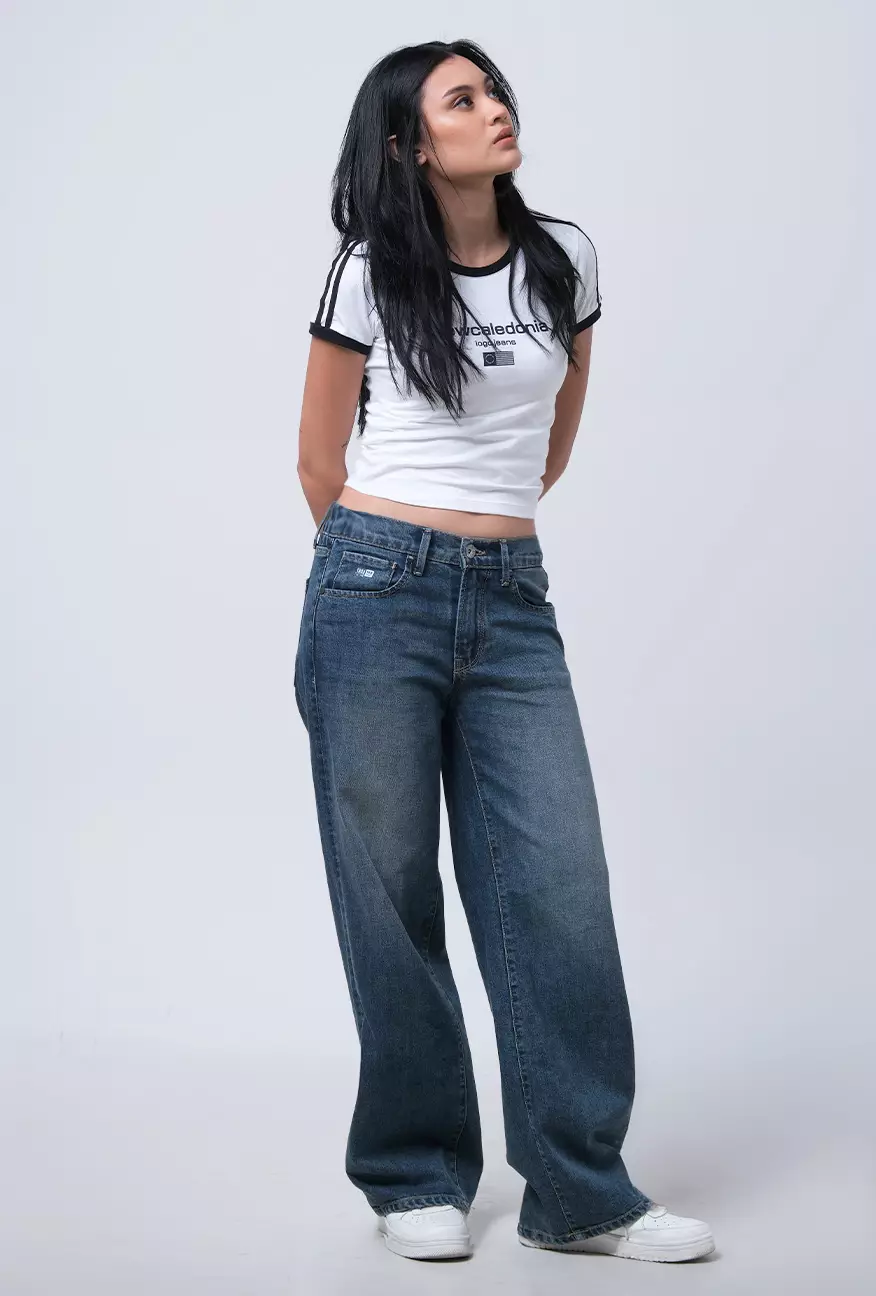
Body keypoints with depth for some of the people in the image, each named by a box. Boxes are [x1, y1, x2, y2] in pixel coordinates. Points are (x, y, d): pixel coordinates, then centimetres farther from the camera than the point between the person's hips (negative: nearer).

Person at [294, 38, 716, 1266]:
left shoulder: (564, 260, 8)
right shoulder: (370, 276, -1)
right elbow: (321, 456, 8)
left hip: (513, 602, 3)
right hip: (378, 593, -3)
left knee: (560, 884, -3)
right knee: (391, 892, 3)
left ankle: (582, 1190, 7)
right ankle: (415, 1177, 16)